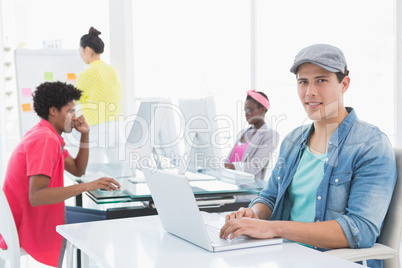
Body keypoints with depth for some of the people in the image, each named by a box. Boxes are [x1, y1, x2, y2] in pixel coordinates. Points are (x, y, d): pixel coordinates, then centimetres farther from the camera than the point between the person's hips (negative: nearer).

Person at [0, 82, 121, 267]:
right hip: (27, 235, -10)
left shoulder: (48, 135, 10)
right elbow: (36, 196, -33)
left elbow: (78, 170, 17)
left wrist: (85, 135, 5)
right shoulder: (46, 140, -24)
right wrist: (86, 187, -37)